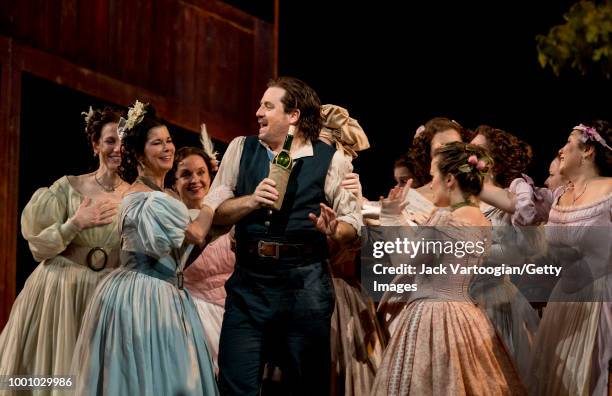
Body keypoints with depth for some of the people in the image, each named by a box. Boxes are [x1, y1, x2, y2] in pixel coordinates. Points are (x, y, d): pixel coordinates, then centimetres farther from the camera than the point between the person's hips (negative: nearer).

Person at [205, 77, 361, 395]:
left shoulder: (330, 159, 2)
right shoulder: (241, 149, 10)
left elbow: (352, 224, 2)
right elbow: (212, 211, 3)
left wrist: (333, 230, -20)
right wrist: (252, 200, -13)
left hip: (305, 283, -2)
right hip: (248, 281, 2)